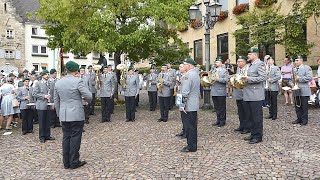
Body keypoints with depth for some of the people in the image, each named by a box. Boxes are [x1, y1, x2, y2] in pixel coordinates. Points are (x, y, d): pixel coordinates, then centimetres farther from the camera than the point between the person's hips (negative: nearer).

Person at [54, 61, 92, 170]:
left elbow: (56, 101, 12)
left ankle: (66, 163, 21)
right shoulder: (77, 81, -12)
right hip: (76, 115, -5)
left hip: (64, 116, 6)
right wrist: (86, 99, 11)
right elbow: (89, 96, -12)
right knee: (75, 138, 3)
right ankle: (74, 162, 12)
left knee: (66, 137, 12)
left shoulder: (58, 83, 6)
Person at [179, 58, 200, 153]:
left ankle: (191, 147, 7)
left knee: (189, 126, -1)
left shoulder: (187, 75, -17)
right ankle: (193, 145, 24)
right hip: (195, 105, 10)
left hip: (188, 106, -10)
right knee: (193, 126, 15)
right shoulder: (196, 74, 13)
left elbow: (185, 92, -22)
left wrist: (182, 105, -18)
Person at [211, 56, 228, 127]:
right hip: (214, 92, 6)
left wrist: (219, 79, -22)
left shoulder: (224, 71, -1)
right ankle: (218, 120, 22)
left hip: (221, 92, -6)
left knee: (222, 107, 2)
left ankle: (222, 121, 11)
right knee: (216, 107, 12)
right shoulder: (213, 70, 18)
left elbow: (226, 79, -12)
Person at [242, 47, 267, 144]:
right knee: (251, 117, 14)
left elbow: (263, 77, -18)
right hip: (248, 95, 9)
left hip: (256, 96, -9)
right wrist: (245, 79, 10)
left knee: (257, 117, -1)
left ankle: (258, 136, 8)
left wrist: (249, 79, -21)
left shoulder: (260, 64, -8)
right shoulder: (250, 65, 20)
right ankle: (253, 134, 24)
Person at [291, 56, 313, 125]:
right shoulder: (294, 69, 16)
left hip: (304, 91, -6)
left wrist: (299, 78, -16)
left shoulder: (307, 68, -4)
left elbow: (309, 77, -16)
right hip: (296, 91, 6)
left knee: (304, 106, 2)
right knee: (297, 106, 11)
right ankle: (299, 119, 22)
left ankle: (304, 120, 11)